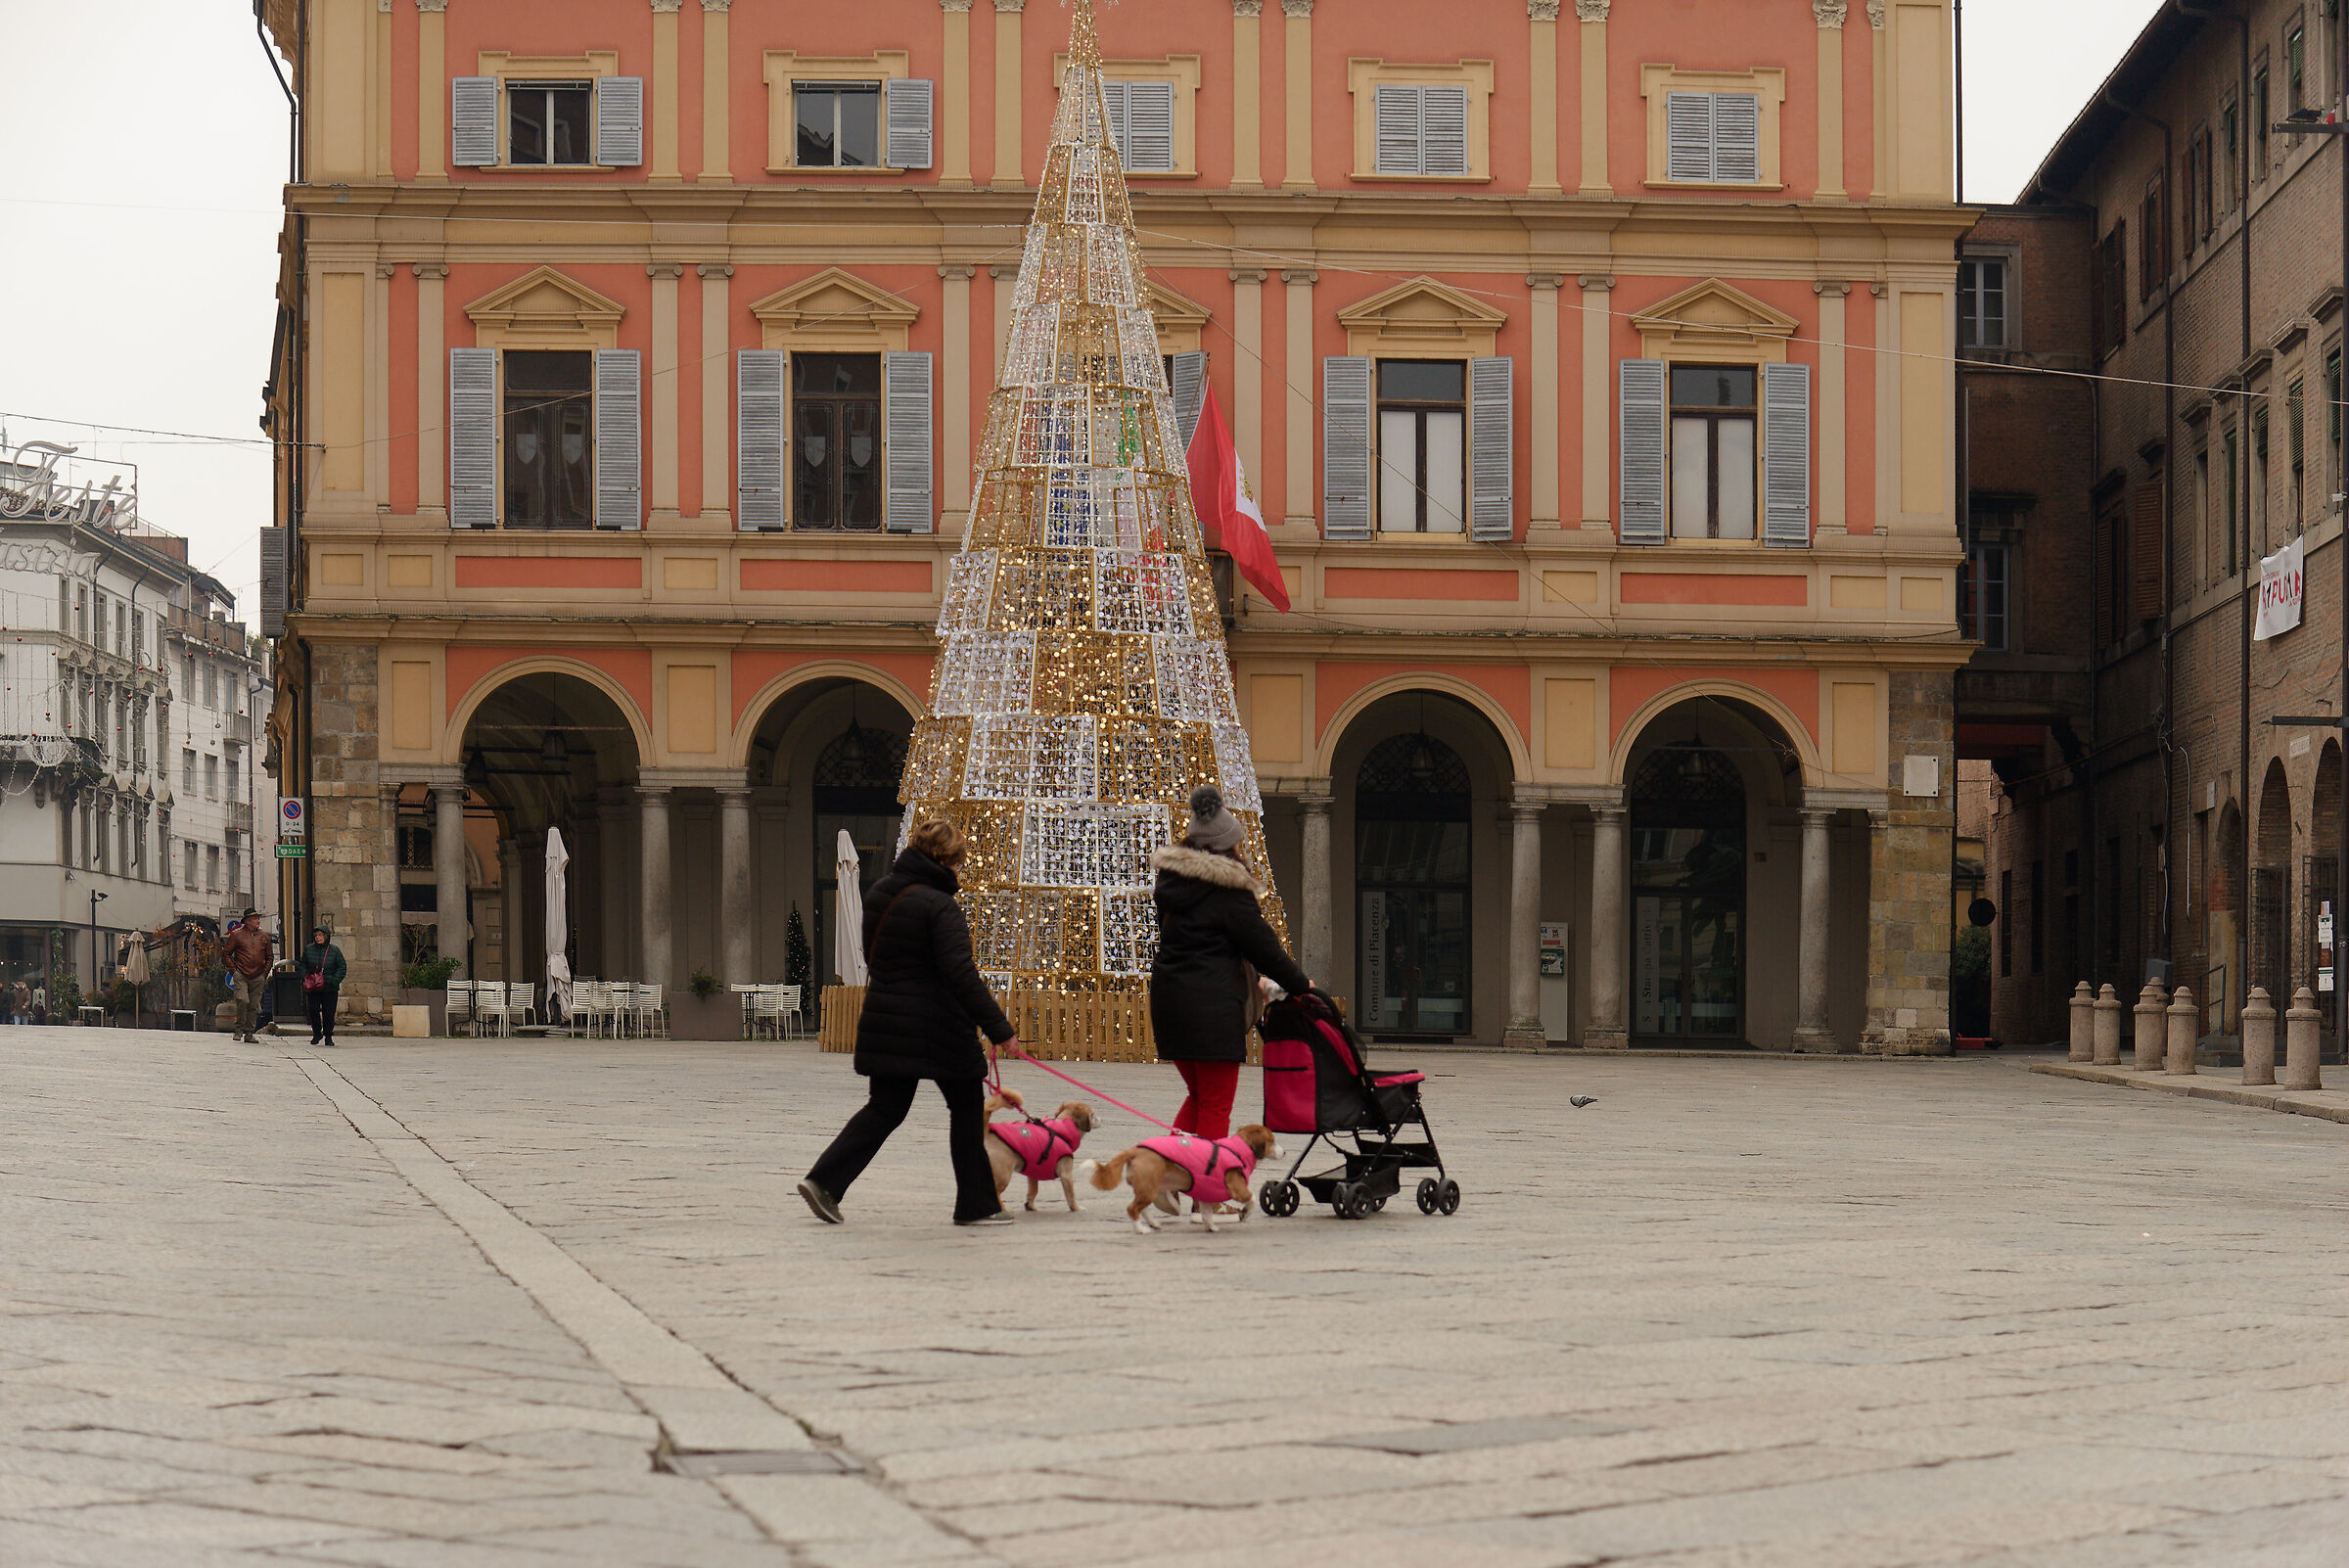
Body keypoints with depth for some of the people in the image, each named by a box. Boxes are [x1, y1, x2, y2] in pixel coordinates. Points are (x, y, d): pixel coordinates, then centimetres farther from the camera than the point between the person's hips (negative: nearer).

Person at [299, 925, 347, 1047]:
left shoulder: (334, 950, 2)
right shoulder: (308, 950, 7)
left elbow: (342, 968, 3)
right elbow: (303, 966, 15)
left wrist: (335, 981, -9)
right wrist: (305, 979, -2)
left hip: (330, 989, -1)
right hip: (312, 989, 1)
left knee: (329, 1013, 0)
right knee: (313, 1011, -1)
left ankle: (328, 1036, 11)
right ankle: (317, 1033, 17)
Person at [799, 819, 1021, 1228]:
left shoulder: (879, 894, 8)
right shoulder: (939, 907, -17)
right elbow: (961, 974, -23)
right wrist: (999, 1027, -21)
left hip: (884, 1023, 7)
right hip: (936, 1026, -7)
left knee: (885, 1107, 12)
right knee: (967, 1105, 8)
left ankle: (824, 1181, -1)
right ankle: (976, 1204, 12)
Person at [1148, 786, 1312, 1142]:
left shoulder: (1170, 878, 10)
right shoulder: (1229, 890, -11)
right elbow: (1262, 945, -7)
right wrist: (1299, 983, 9)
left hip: (1167, 993, 7)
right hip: (1213, 1002, -7)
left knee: (1198, 1095, 20)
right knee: (1216, 1105, 1)